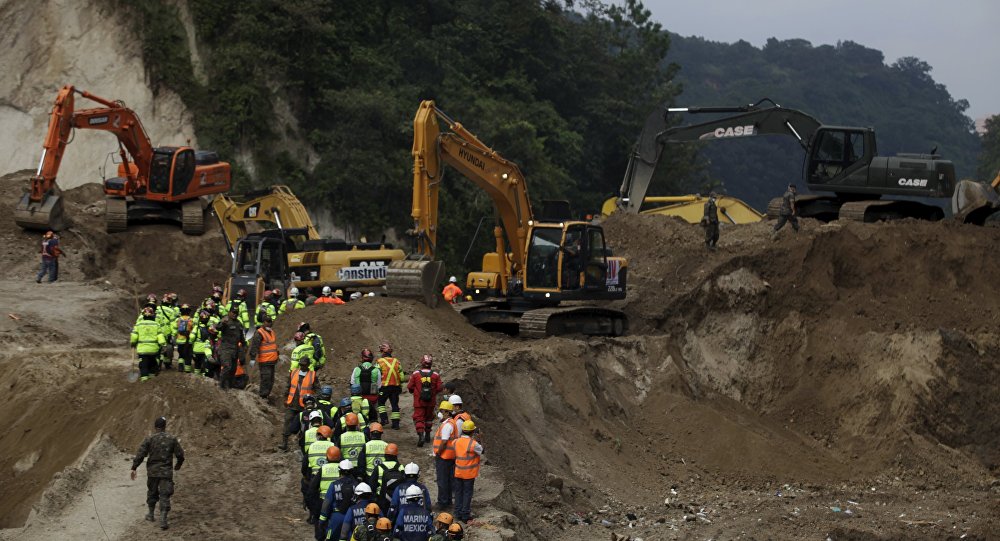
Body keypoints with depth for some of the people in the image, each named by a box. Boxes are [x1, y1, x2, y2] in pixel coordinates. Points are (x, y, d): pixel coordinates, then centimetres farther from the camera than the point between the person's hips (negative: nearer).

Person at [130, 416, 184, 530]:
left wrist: (134, 468, -6)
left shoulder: (149, 439, -5)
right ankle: (163, 520, -13)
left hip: (152, 471, 1)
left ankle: (151, 515, 36)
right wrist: (178, 465, 22)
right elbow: (180, 454, 2)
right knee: (164, 496, -2)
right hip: (166, 472, -1)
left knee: (152, 492, 21)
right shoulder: (172, 439, -3)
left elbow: (140, 454, -10)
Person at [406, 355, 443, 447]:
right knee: (429, 417, 21)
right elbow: (439, 388, -3)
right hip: (431, 401, 2)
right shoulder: (435, 375, -6)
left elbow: (410, 387, -4)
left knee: (419, 418, -1)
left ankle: (421, 435, -21)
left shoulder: (415, 374, -9)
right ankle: (427, 435, 31)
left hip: (419, 401, -2)